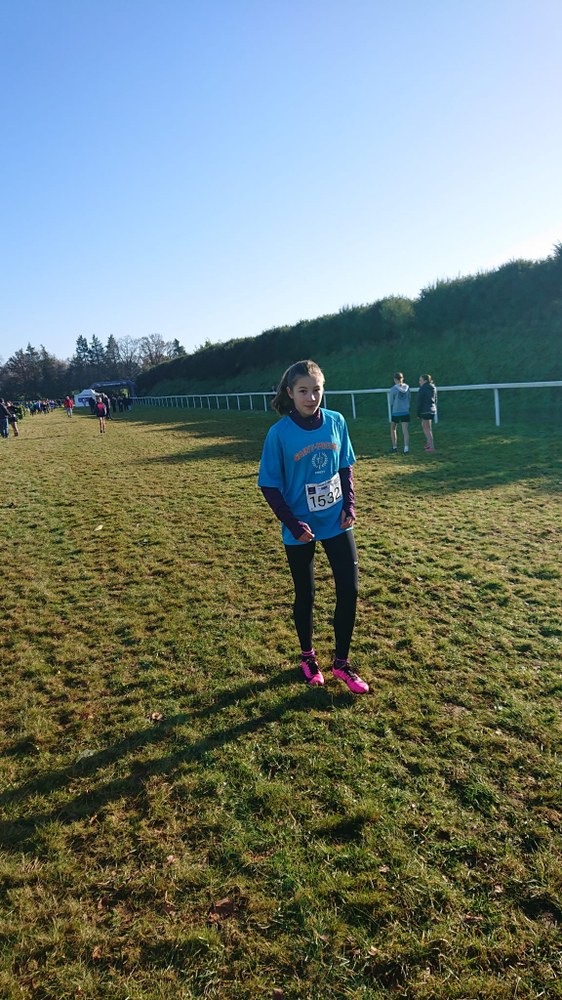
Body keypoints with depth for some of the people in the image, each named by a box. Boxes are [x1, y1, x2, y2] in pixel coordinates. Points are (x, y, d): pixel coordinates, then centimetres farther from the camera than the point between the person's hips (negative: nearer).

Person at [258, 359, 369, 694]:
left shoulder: (336, 422, -4)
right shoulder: (279, 433, -14)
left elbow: (346, 467, 8)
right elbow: (270, 485, -10)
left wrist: (349, 504, -4)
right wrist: (293, 524, -18)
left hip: (337, 522, 3)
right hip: (301, 529, -3)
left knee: (349, 590, 4)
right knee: (305, 595, 12)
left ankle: (342, 662, 22)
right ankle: (308, 656, 36)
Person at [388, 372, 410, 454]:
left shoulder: (393, 389, -9)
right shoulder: (407, 387, 2)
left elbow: (391, 402, -4)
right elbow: (409, 399, 7)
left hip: (395, 412, -2)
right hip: (406, 411, 2)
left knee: (393, 429, 17)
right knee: (405, 430, -2)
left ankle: (394, 447, 17)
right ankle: (406, 448, -15)